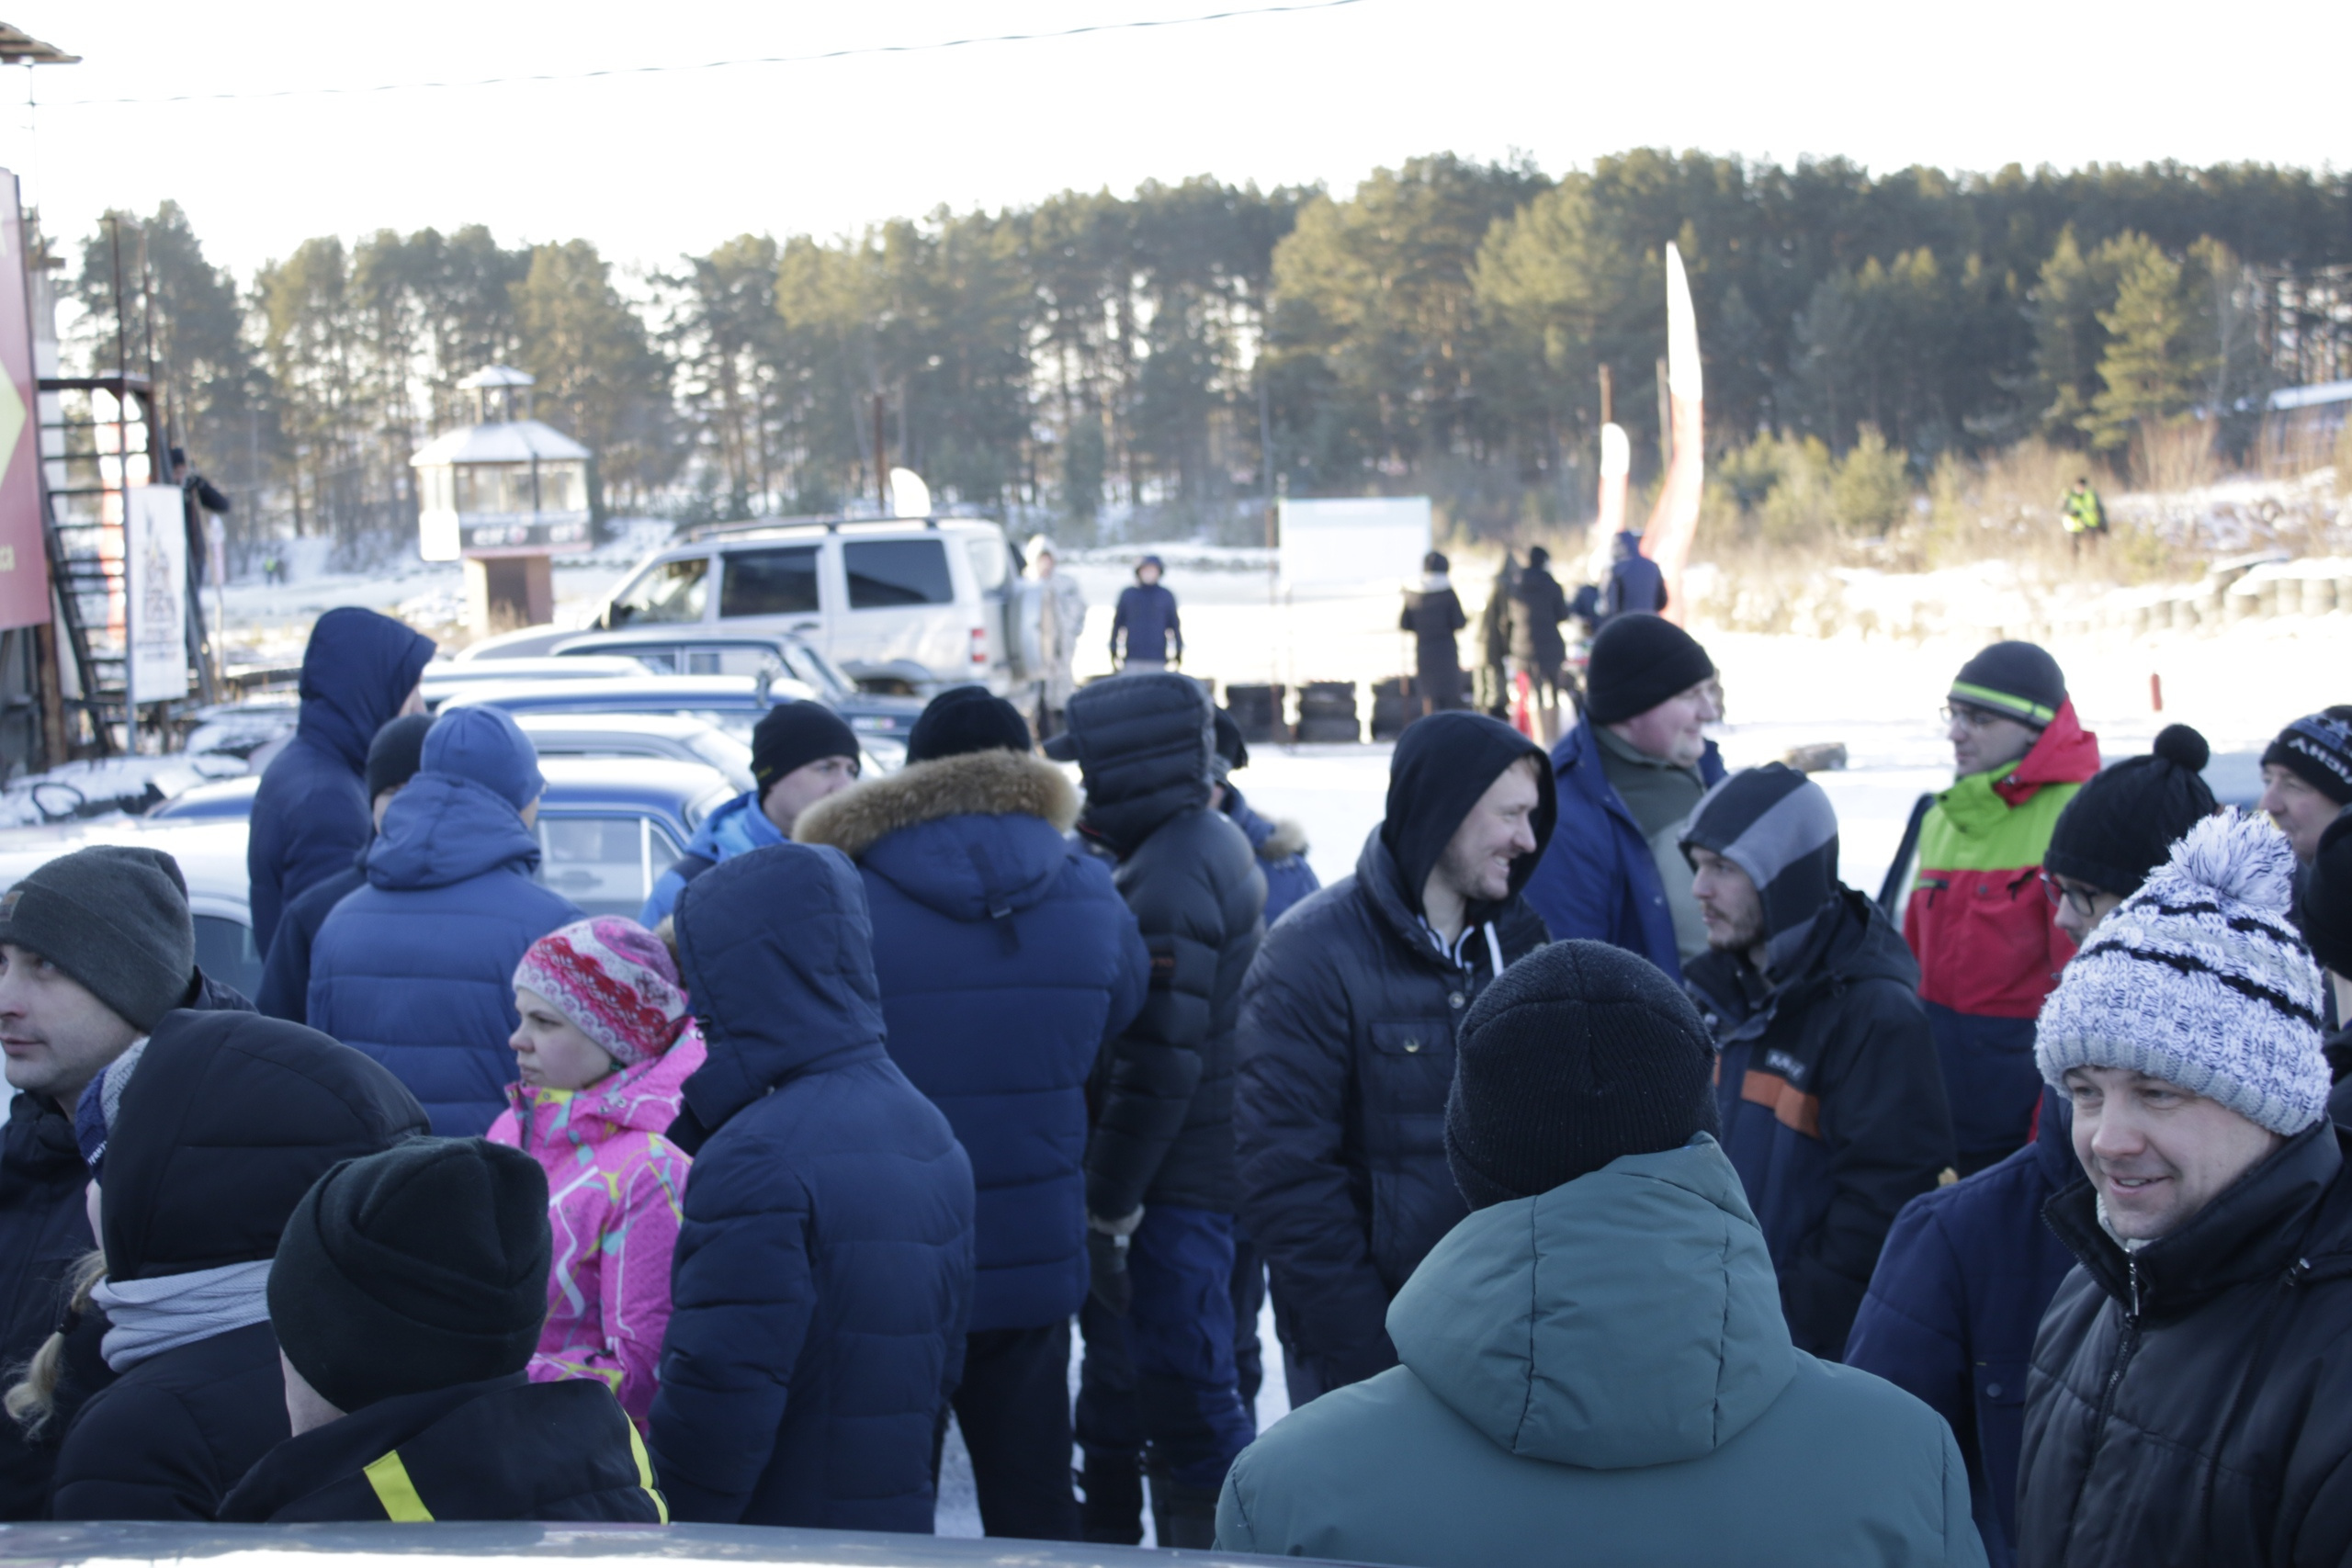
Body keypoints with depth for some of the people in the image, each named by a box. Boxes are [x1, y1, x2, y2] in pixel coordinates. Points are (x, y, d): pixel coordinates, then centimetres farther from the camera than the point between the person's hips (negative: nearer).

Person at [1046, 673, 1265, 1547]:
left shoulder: (1164, 884, -20)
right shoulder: (1212, 845, 12)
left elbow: (1157, 1066, -23)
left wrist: (1106, 1210, -19)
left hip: (1170, 1189, -11)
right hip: (1210, 1172, 11)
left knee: (1178, 1394, -5)